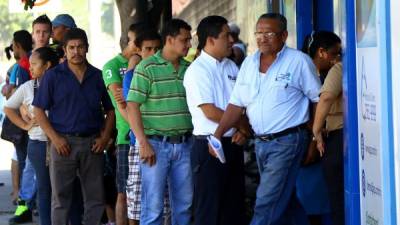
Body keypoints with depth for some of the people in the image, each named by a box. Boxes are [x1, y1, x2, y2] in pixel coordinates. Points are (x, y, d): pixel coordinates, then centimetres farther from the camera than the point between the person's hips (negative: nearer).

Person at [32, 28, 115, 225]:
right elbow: (38, 110, 0)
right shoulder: (53, 76, 1)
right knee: (60, 198, 2)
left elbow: (110, 110, 14)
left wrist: (105, 137, 0)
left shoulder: (98, 76, 9)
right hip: (64, 142, -2)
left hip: (92, 143, 3)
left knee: (95, 198, 6)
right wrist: (55, 138, -10)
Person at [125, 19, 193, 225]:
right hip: (156, 143, -5)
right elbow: (132, 107, -10)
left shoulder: (189, 69, 10)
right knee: (153, 206, -3)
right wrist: (143, 143, -16)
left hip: (184, 144, 5)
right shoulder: (147, 68, -6)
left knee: (184, 204, 10)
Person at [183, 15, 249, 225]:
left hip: (233, 144, 7)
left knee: (234, 205, 11)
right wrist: (242, 126, -6)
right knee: (209, 208, -1)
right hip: (210, 146, -7)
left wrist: (243, 131, -7)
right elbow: (210, 112, -17)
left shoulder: (231, 67, 11)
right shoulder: (197, 70, -11)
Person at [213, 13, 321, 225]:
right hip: (261, 142, 7)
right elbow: (236, 103, 9)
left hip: (287, 142, -7)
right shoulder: (249, 63, 9)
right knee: (284, 200, 16)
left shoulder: (299, 61, -8)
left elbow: (319, 98, -3)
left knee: (267, 205, -10)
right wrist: (218, 133, -2)